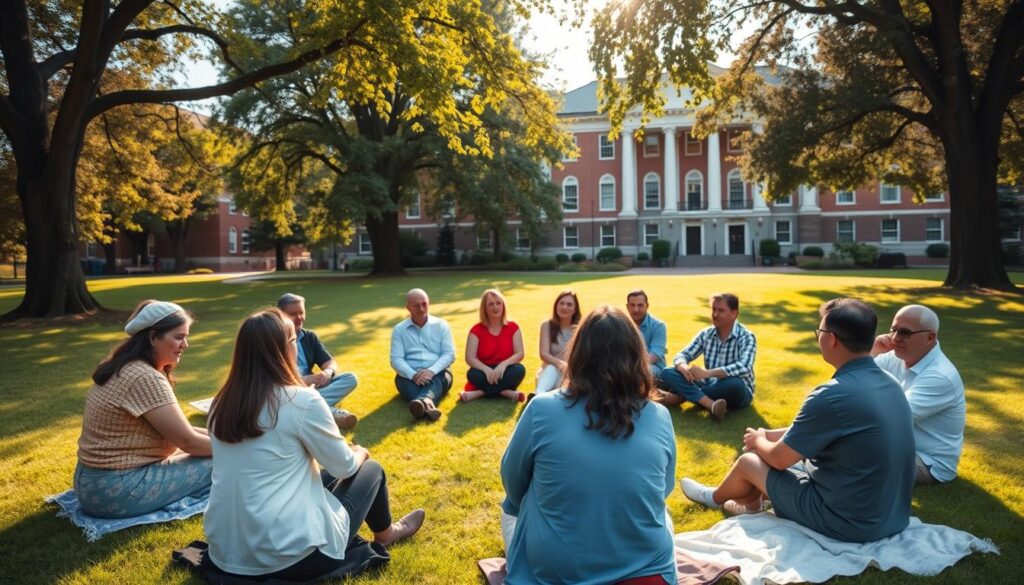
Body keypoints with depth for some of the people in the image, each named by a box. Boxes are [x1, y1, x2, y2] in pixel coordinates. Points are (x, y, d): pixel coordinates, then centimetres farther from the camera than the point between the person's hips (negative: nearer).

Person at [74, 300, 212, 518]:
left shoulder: (127, 368, 8)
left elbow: (176, 428, 12)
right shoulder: (145, 378, -23)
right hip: (114, 490, -10)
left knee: (208, 454, 16)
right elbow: (188, 441, -18)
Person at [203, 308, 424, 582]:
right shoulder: (302, 400, -18)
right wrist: (360, 452, 17)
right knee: (371, 470, 16)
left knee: (324, 475, 27)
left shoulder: (223, 402, 2)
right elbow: (345, 467, -5)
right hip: (289, 556, -6)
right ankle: (385, 534, 41)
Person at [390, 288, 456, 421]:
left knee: (436, 380, -34)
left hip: (437, 373, 0)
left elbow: (449, 354, 0)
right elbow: (396, 359, -1)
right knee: (402, 380, -34)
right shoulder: (399, 329, 11)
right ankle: (428, 405, -64)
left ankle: (422, 402, -68)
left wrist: (431, 371, -18)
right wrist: (413, 375, -21)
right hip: (409, 375, 0)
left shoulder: (441, 325, 10)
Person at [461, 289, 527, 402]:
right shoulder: (477, 330, -3)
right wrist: (486, 369, -31)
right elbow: (470, 358, -12)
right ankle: (506, 392, -33)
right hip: (485, 372, -1)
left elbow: (520, 353, -7)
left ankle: (479, 393, -29)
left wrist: (503, 364, -28)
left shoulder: (513, 327, 0)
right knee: (473, 374, -33)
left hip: (505, 371, 1)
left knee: (519, 370, -32)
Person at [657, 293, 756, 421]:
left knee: (735, 383, -41)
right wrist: (684, 368, -27)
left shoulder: (746, 337, -12)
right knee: (667, 373, -14)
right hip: (711, 387, 5)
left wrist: (708, 373, -41)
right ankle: (710, 404, -35)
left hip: (737, 391, -4)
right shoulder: (705, 334, 3)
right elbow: (681, 355, -1)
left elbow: (744, 368, -30)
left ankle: (678, 396, -25)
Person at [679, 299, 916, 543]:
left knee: (748, 461, 10)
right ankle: (749, 501, 42)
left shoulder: (832, 395, -28)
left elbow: (780, 458, -15)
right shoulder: (888, 382, 0)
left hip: (848, 521, -7)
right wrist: (769, 435, 15)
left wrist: (757, 441, 7)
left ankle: (715, 498, 41)